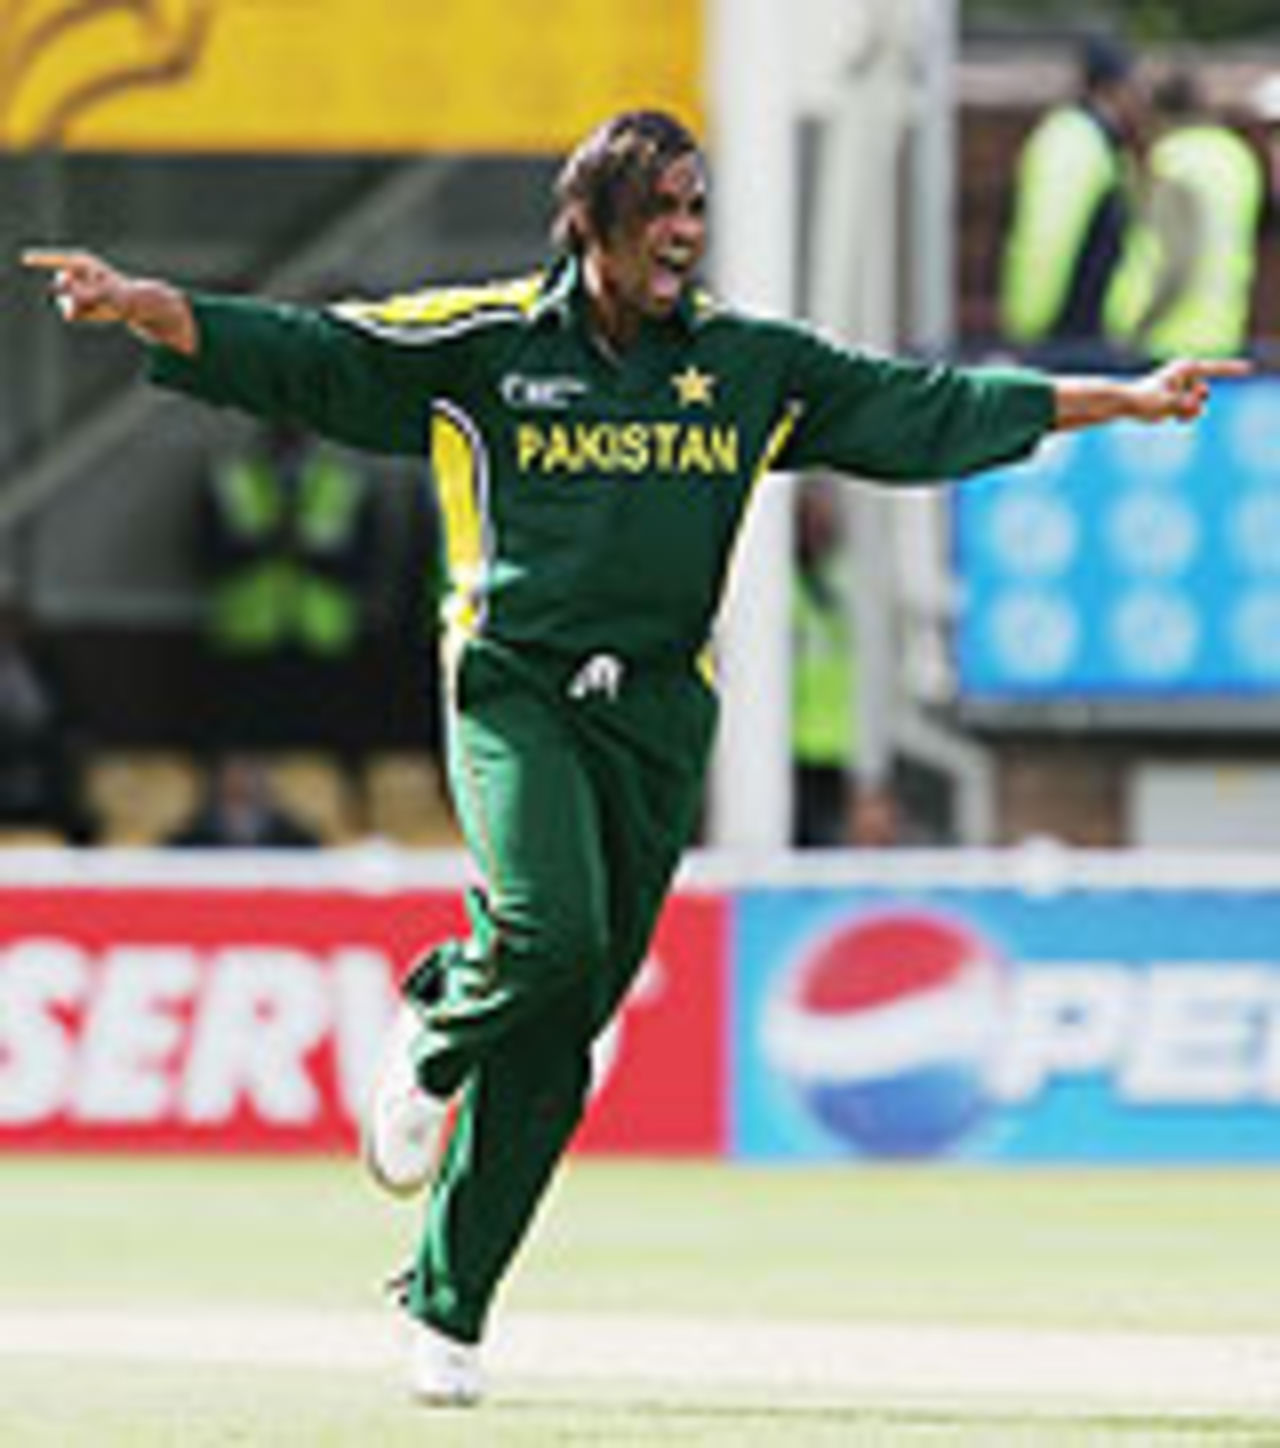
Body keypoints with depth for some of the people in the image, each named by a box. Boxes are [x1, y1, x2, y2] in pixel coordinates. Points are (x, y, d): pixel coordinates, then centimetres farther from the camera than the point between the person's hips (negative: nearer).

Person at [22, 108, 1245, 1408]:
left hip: (657, 713, 3)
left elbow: (928, 411, 12)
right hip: (513, 686, -3)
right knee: (547, 932, -27)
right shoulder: (482, 340, 2)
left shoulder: (749, 366, 10)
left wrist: (1125, 402, 9)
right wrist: (139, 305, -15)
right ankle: (432, 1037, 9)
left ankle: (447, 1310, 10)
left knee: (556, 1039, 1)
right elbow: (296, 354, -2)